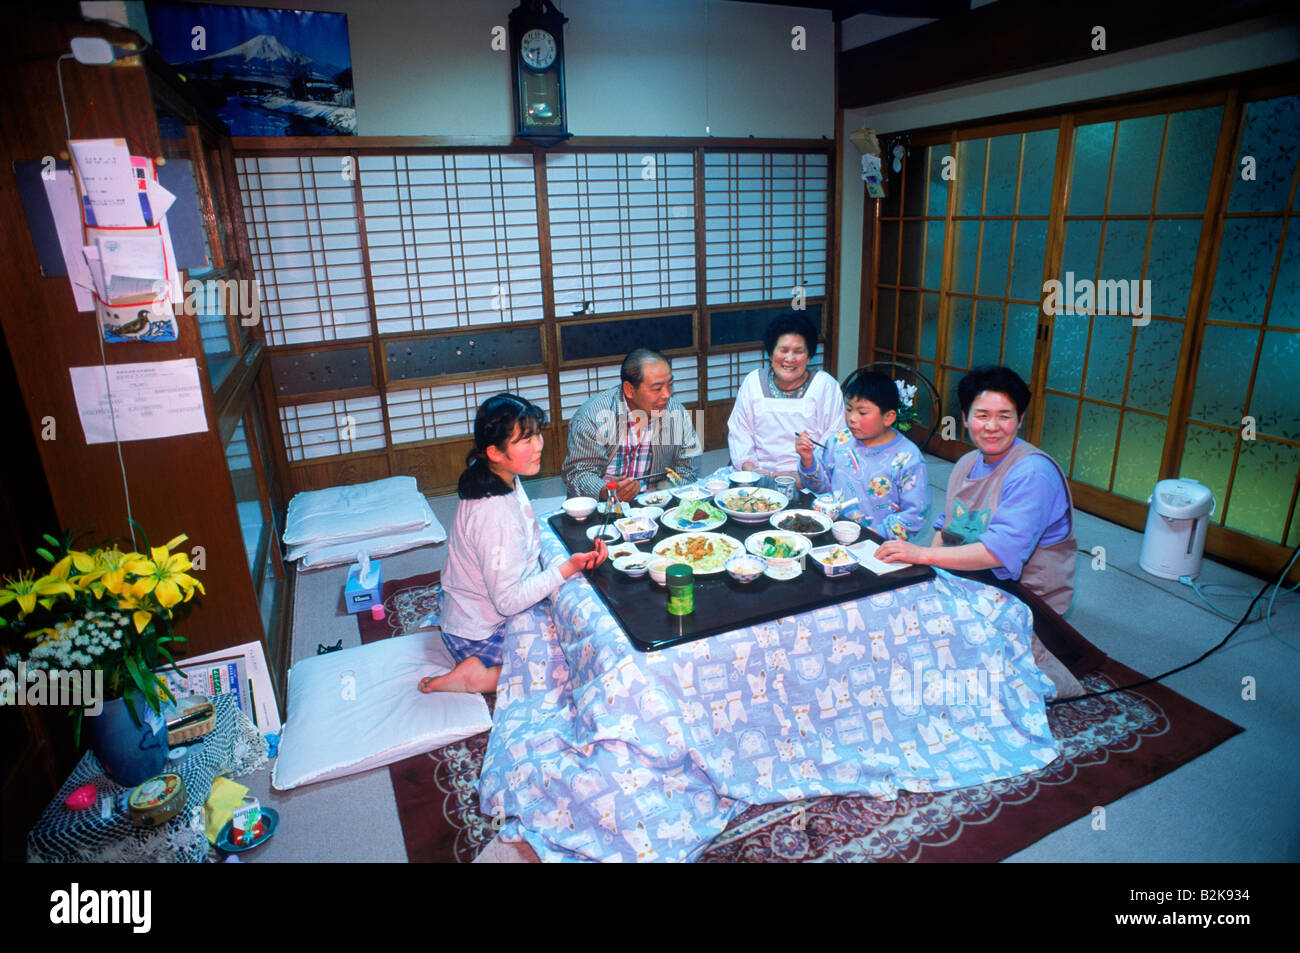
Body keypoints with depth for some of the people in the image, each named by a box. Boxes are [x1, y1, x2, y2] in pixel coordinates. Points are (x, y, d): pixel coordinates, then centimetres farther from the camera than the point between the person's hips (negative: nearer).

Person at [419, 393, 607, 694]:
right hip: (484, 634, -9)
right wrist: (567, 568, -29)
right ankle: (479, 676, -4)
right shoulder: (495, 513, -34)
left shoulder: (502, 478, -6)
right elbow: (508, 601, -28)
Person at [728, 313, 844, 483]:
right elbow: (739, 432, 9)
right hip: (760, 474, 3)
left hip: (806, 479, -2)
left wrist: (801, 476, -16)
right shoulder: (752, 382, 9)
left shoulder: (826, 386, 2)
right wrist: (750, 469, -8)